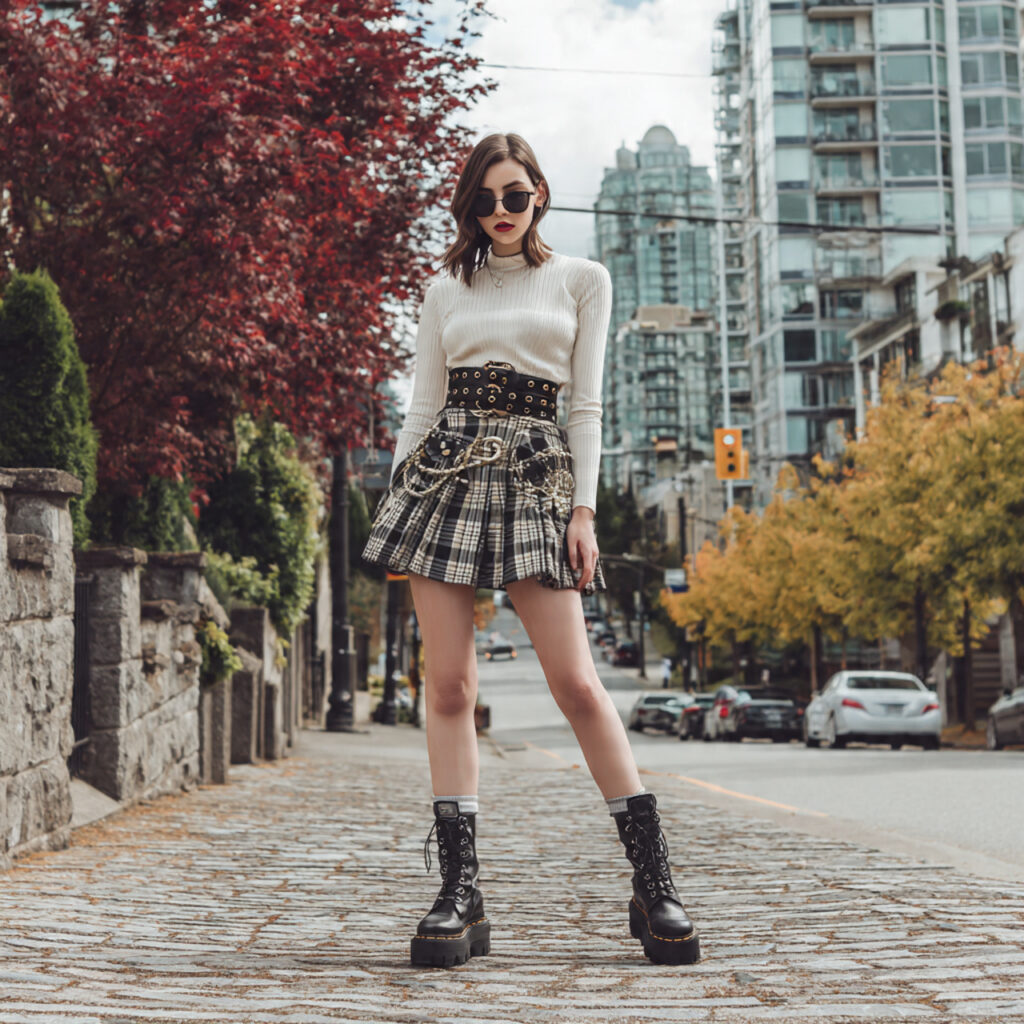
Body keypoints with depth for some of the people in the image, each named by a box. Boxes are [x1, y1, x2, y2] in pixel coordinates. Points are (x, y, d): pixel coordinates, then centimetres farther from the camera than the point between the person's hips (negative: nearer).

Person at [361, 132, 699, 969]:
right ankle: (461, 895, -1)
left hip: (535, 478, -2)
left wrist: (583, 509, -4)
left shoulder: (582, 280, 12)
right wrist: (396, 499, 5)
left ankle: (655, 887, -2)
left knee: (577, 682, -10)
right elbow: (424, 404, 14)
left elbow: (586, 404, 6)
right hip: (446, 472, 2)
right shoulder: (447, 291, 16)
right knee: (449, 685, -4)